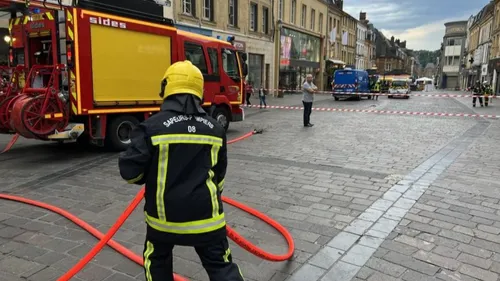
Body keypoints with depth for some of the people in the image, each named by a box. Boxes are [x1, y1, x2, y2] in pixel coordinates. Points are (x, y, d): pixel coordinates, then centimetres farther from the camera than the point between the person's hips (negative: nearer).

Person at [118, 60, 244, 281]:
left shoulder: (152, 126, -13)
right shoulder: (215, 129, 0)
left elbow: (130, 171, -11)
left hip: (164, 214, -1)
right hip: (205, 214, 2)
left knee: (156, 260, 26)